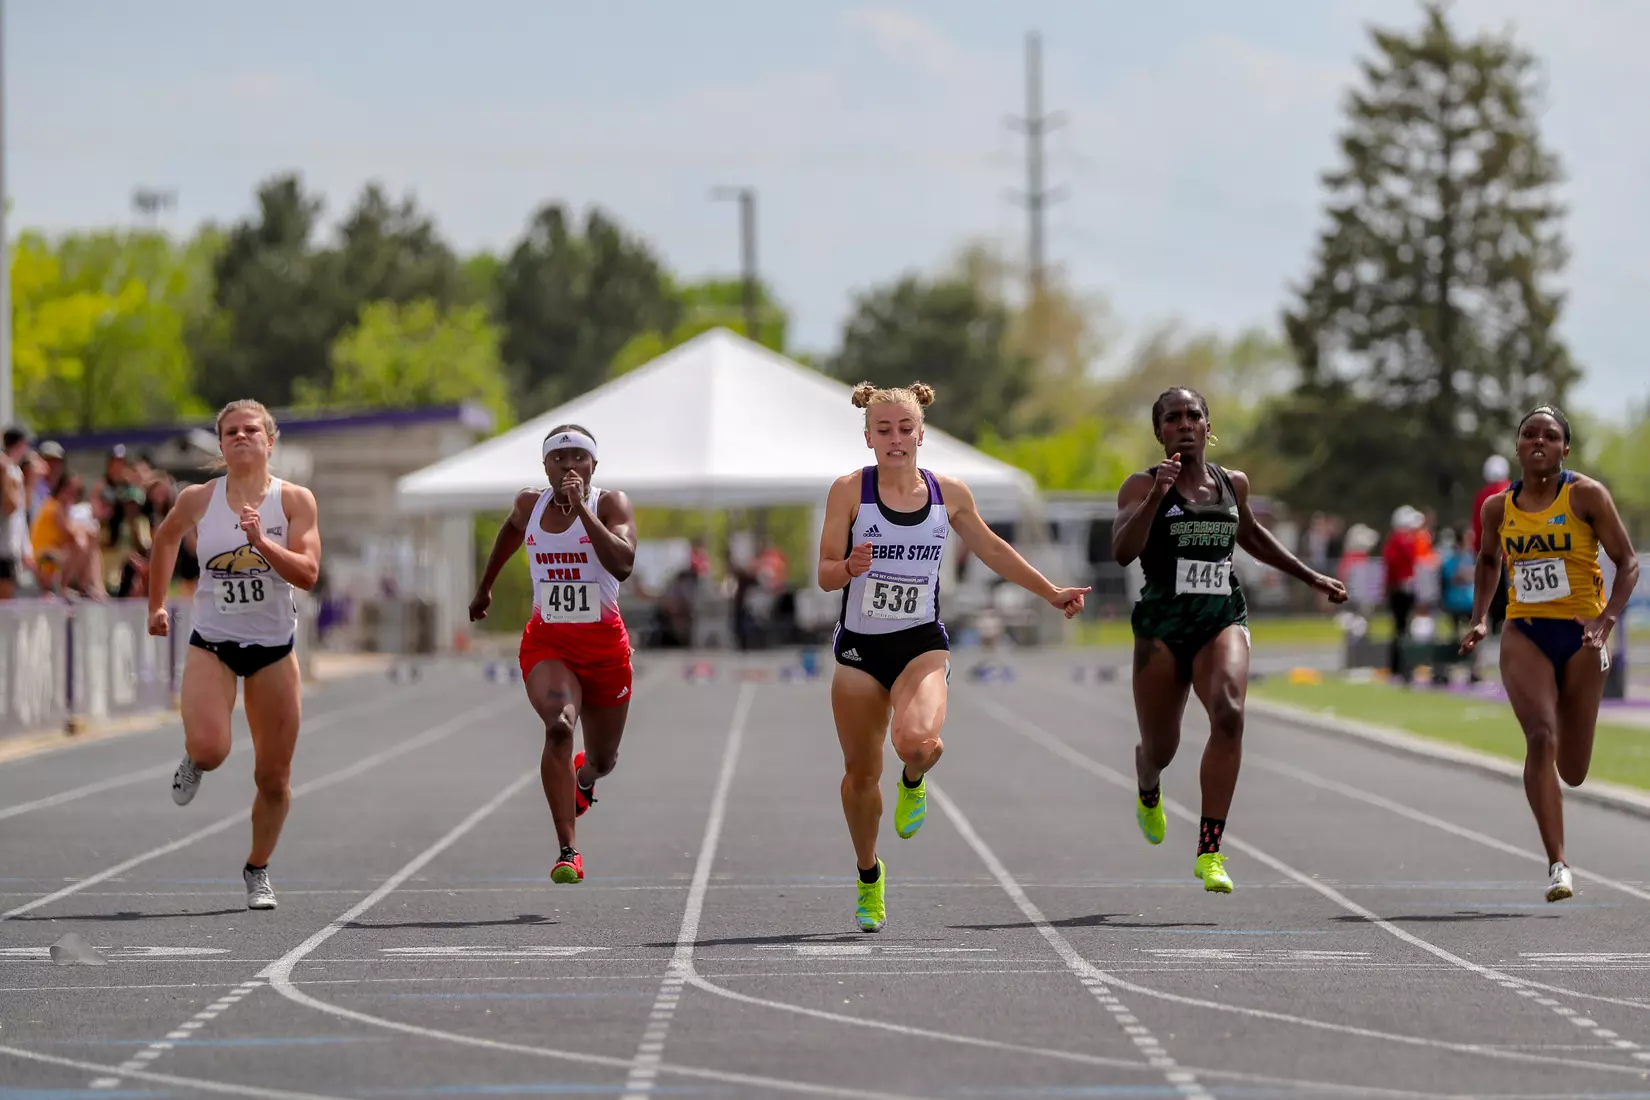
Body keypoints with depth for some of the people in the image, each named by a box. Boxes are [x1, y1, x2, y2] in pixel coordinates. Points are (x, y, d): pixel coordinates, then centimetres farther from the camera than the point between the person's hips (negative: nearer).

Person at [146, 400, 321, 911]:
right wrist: (157, 604, 21)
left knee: (274, 777, 4)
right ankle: (194, 764, 14)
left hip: (274, 648, 0)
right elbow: (164, 539, 19)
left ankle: (258, 871, 24)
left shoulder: (294, 500, -6)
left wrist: (261, 541, -27)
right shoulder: (198, 500, -3)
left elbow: (308, 573, -15)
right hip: (211, 643, 0)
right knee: (209, 748, -24)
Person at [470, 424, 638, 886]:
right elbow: (511, 530, 26)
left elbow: (623, 564, -28)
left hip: (604, 644, 0)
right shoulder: (529, 504, 1)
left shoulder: (610, 503, -10)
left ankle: (584, 777, 57)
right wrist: (485, 587, 34)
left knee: (602, 758, 15)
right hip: (547, 643, 0)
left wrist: (582, 509, -31)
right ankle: (568, 851, -29)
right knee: (558, 726, -29)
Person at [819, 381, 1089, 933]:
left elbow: (990, 548, 19)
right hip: (859, 645, 0)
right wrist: (849, 567, -28)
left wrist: (1050, 592, 25)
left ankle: (914, 780, 9)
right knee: (861, 773, 5)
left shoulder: (949, 493, 2)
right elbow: (825, 574, -5)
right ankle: (869, 877, 30)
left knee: (916, 741, -29)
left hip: (922, 643, 0)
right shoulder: (849, 490, -5)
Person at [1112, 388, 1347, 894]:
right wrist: (1156, 495, -29)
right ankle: (1149, 791, 51)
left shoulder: (1232, 483, 11)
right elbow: (1123, 551, -19)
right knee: (1161, 747, 8)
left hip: (1223, 619, 2)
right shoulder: (1142, 486, -3)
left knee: (1228, 713, -26)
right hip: (1161, 624, -2)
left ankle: (1210, 851, -24)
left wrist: (1310, 577, 35)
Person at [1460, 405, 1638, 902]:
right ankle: (1558, 865, -21)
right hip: (1524, 634, 1)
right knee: (1541, 738, -22)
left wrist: (1607, 619, -18)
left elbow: (1628, 562, -3)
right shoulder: (1498, 508, 4)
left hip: (1578, 638, -1)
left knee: (1572, 772, 6)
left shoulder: (1586, 496, -6)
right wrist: (1479, 619, 9)